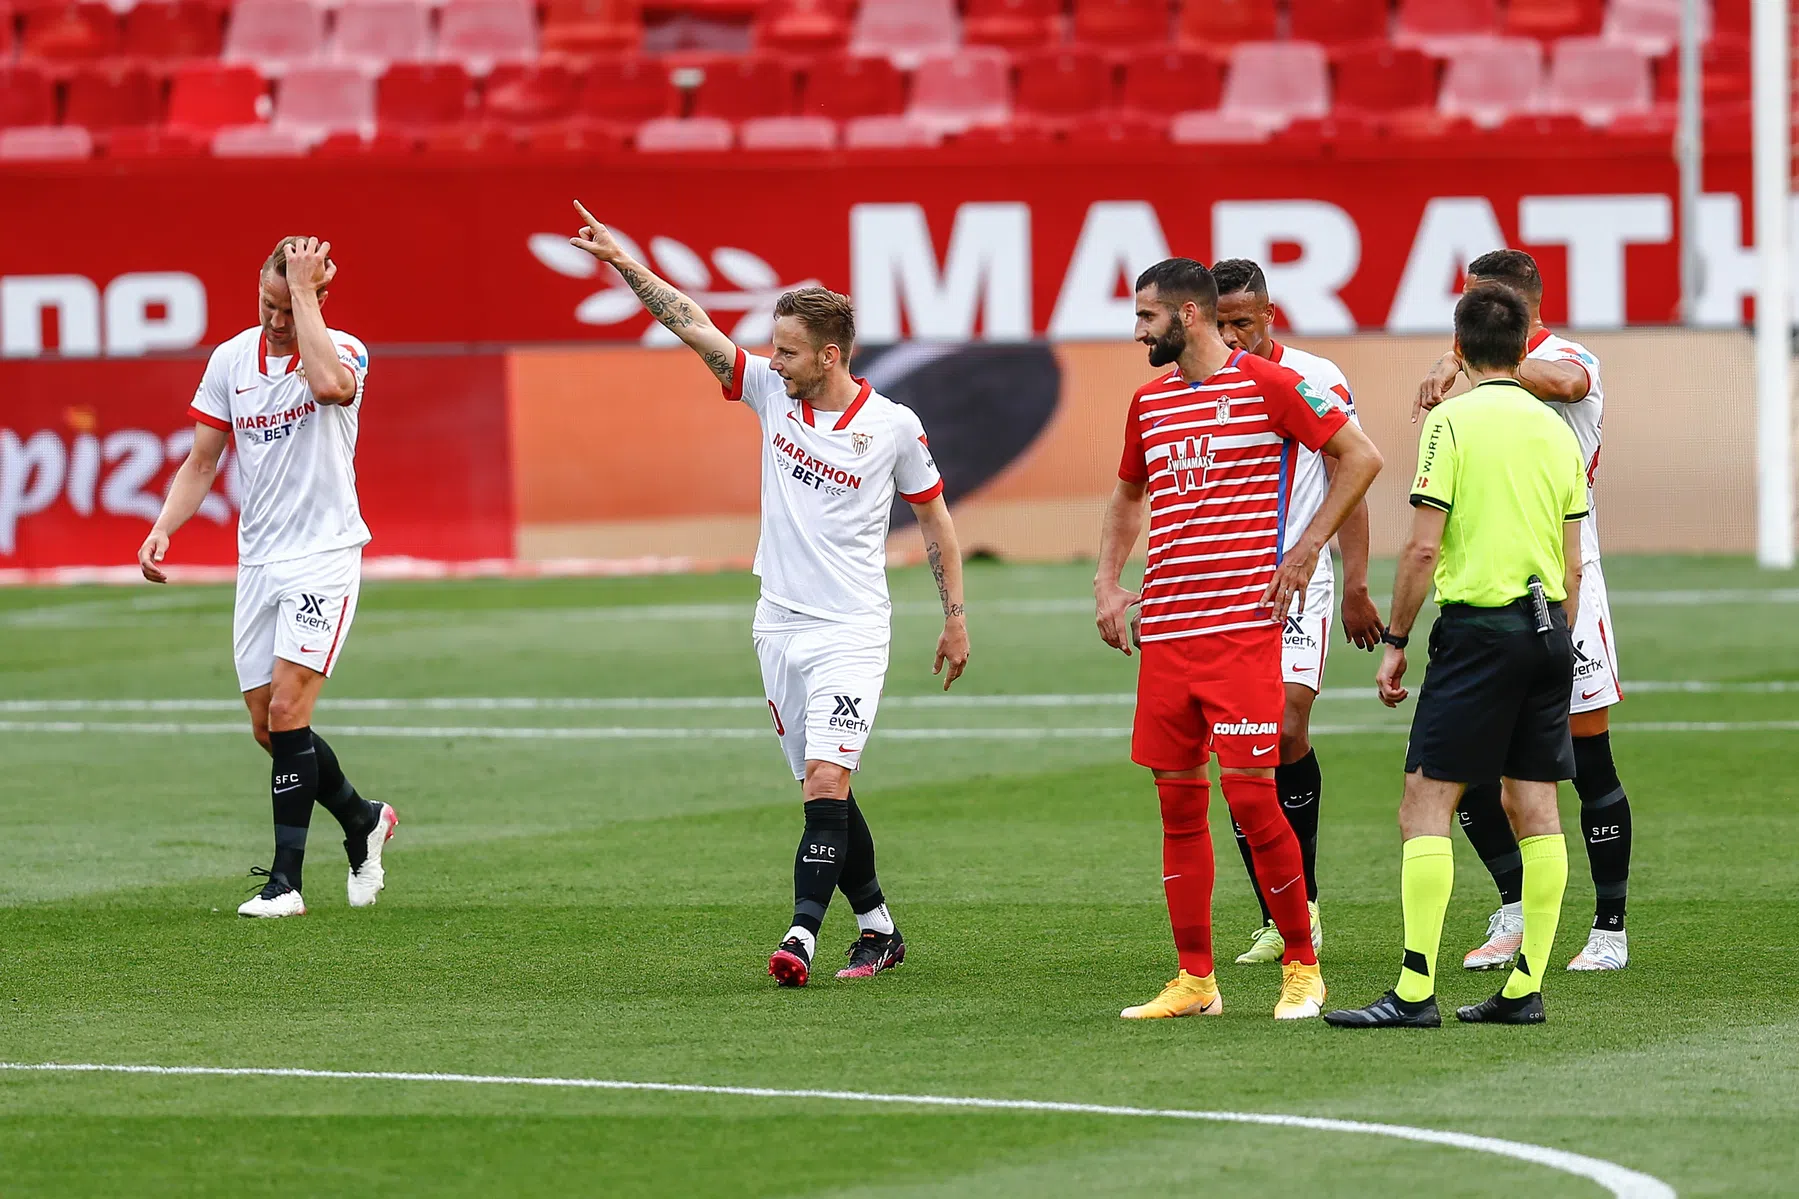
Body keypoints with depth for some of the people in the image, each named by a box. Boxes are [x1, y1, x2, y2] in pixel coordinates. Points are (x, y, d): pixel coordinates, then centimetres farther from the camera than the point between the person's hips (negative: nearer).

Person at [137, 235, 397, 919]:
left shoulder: (344, 351, -8)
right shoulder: (231, 359, 6)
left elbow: (330, 385, -34)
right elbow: (202, 461, 11)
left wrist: (305, 290, -26)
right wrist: (163, 528, -5)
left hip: (324, 557, -6)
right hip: (258, 563, 6)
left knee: (286, 710, -16)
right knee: (268, 727, 6)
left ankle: (285, 881, -11)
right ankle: (363, 821, 30)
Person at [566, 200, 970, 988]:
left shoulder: (894, 427, -5)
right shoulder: (772, 393, 4)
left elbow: (933, 515, 6)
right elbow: (692, 327, 0)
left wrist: (955, 617, 8)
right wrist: (626, 265, -9)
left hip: (851, 633, -5)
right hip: (779, 628, 5)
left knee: (827, 782, -18)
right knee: (822, 792, 8)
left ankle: (802, 936, -25)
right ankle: (878, 929, 21)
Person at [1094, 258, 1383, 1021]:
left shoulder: (1267, 385, -5)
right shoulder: (1150, 401, 14)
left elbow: (1361, 457, -2)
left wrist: (1305, 551, -6)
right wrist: (1107, 585, 18)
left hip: (1242, 623, -6)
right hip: (1164, 629, 6)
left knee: (1250, 794, -10)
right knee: (1178, 801, 6)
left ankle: (1301, 966, 4)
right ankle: (1194, 981, 12)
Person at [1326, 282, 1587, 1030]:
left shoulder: (1452, 422, -7)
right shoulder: (1555, 430, 11)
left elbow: (1424, 548, -11)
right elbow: (1572, 567, 13)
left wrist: (1395, 642, -3)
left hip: (1479, 625, -6)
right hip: (1547, 627, 6)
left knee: (1426, 805, -6)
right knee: (1534, 806, 9)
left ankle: (1415, 991, -13)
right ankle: (1526, 988, 9)